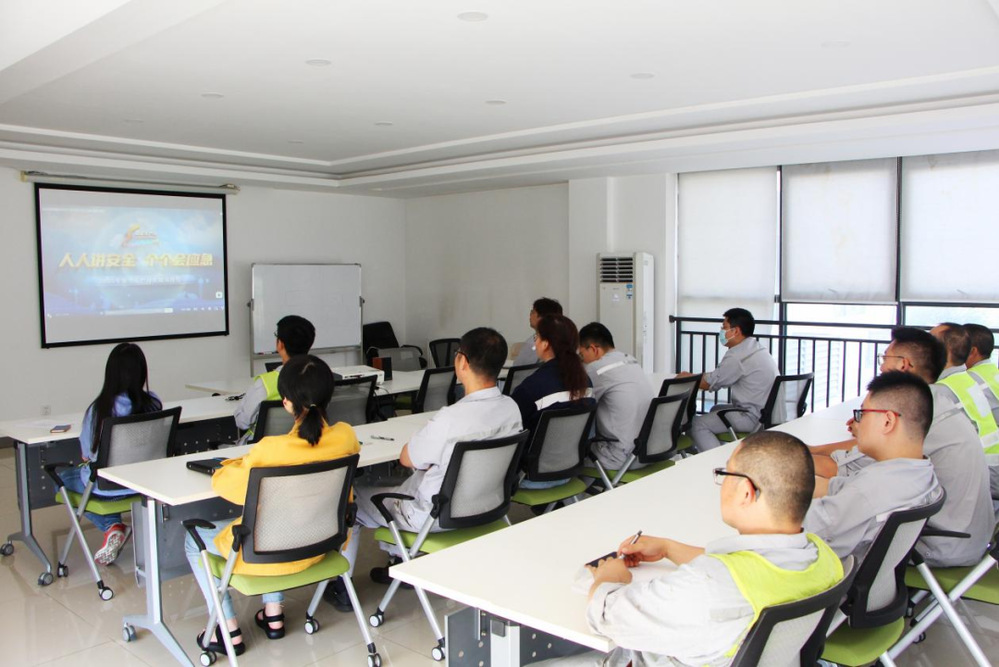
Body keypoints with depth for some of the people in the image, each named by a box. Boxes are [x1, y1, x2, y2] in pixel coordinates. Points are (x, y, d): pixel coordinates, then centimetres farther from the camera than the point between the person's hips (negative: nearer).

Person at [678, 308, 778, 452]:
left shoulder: (737, 355, -18)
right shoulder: (757, 347, 12)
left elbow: (708, 384, -11)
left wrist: (688, 377, 7)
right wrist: (696, 376, 10)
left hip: (753, 418, -10)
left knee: (697, 424, -5)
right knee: (716, 410, 28)